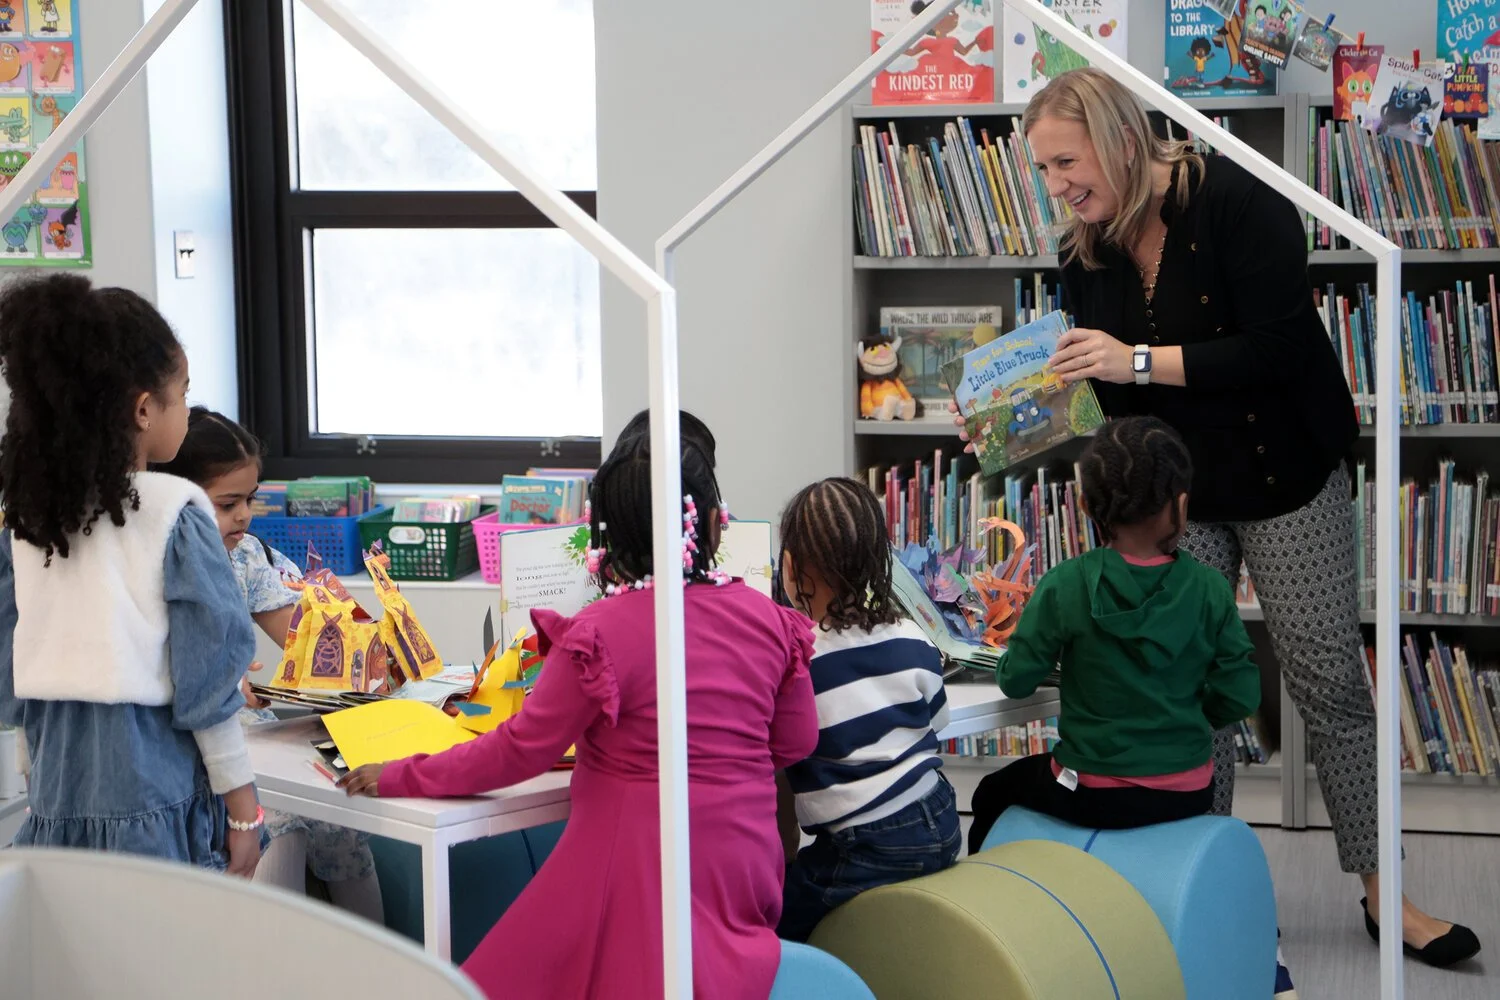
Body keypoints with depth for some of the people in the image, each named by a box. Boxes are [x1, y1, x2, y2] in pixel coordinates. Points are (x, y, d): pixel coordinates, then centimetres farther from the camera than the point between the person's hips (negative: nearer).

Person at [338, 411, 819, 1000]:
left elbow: (522, 751, -9)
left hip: (644, 872, -5)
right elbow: (797, 742, 10)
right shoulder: (769, 620, -2)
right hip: (745, 860, 6)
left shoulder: (602, 633, -17)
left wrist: (400, 778, 2)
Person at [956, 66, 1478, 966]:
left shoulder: (1237, 205, -19)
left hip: (1286, 479, -4)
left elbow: (1282, 350, -27)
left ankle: (1382, 890, 13)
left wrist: (1139, 359, -28)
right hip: (1177, 494, 5)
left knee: (1330, 683, 2)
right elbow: (1113, 413, 6)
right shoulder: (1087, 259, -1)